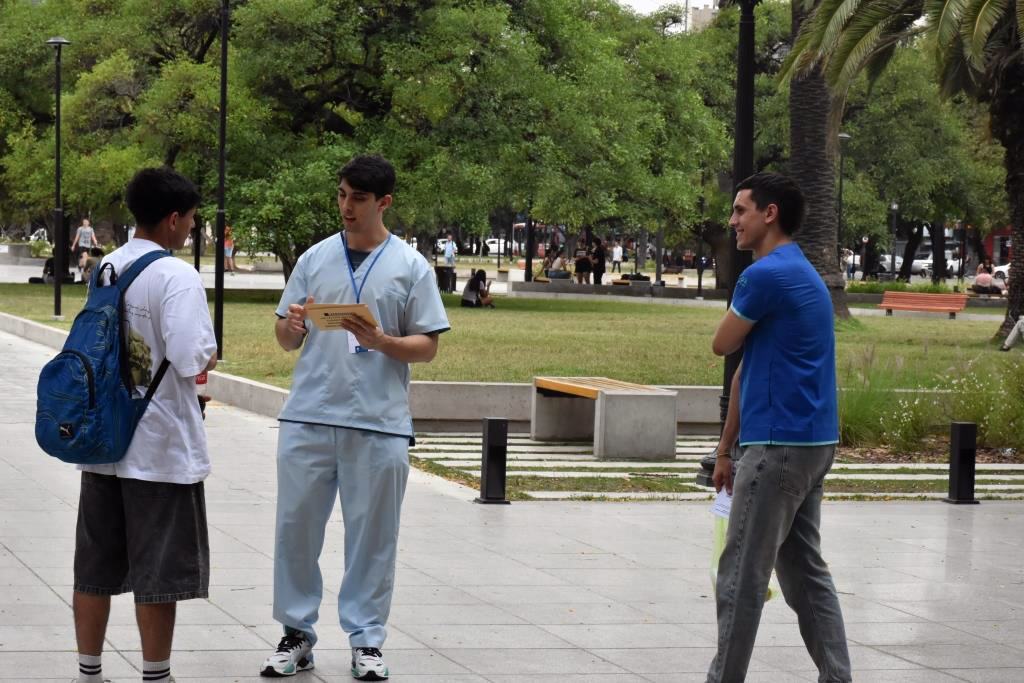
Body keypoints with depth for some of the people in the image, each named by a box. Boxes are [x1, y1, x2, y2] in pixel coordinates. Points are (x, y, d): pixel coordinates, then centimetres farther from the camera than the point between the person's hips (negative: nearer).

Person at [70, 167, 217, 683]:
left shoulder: (106, 268, 7)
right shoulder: (177, 277, -15)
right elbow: (190, 358, -25)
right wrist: (208, 356, -2)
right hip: (160, 446, -7)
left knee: (95, 568, 13)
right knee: (159, 573, 4)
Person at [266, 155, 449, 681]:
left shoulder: (410, 266, 3)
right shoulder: (315, 259, 9)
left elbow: (428, 346, 2)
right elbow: (286, 340, 13)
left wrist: (381, 342, -16)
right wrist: (292, 327, -10)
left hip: (379, 422, -2)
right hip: (309, 416, 2)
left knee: (372, 536, 3)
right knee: (296, 527, 3)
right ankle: (297, 634, 14)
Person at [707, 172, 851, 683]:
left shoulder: (766, 276, -16)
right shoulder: (802, 274, 17)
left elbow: (722, 345, -4)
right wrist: (726, 448, 23)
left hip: (778, 447, -10)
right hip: (811, 443, 10)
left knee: (742, 576, -3)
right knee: (806, 572, 12)